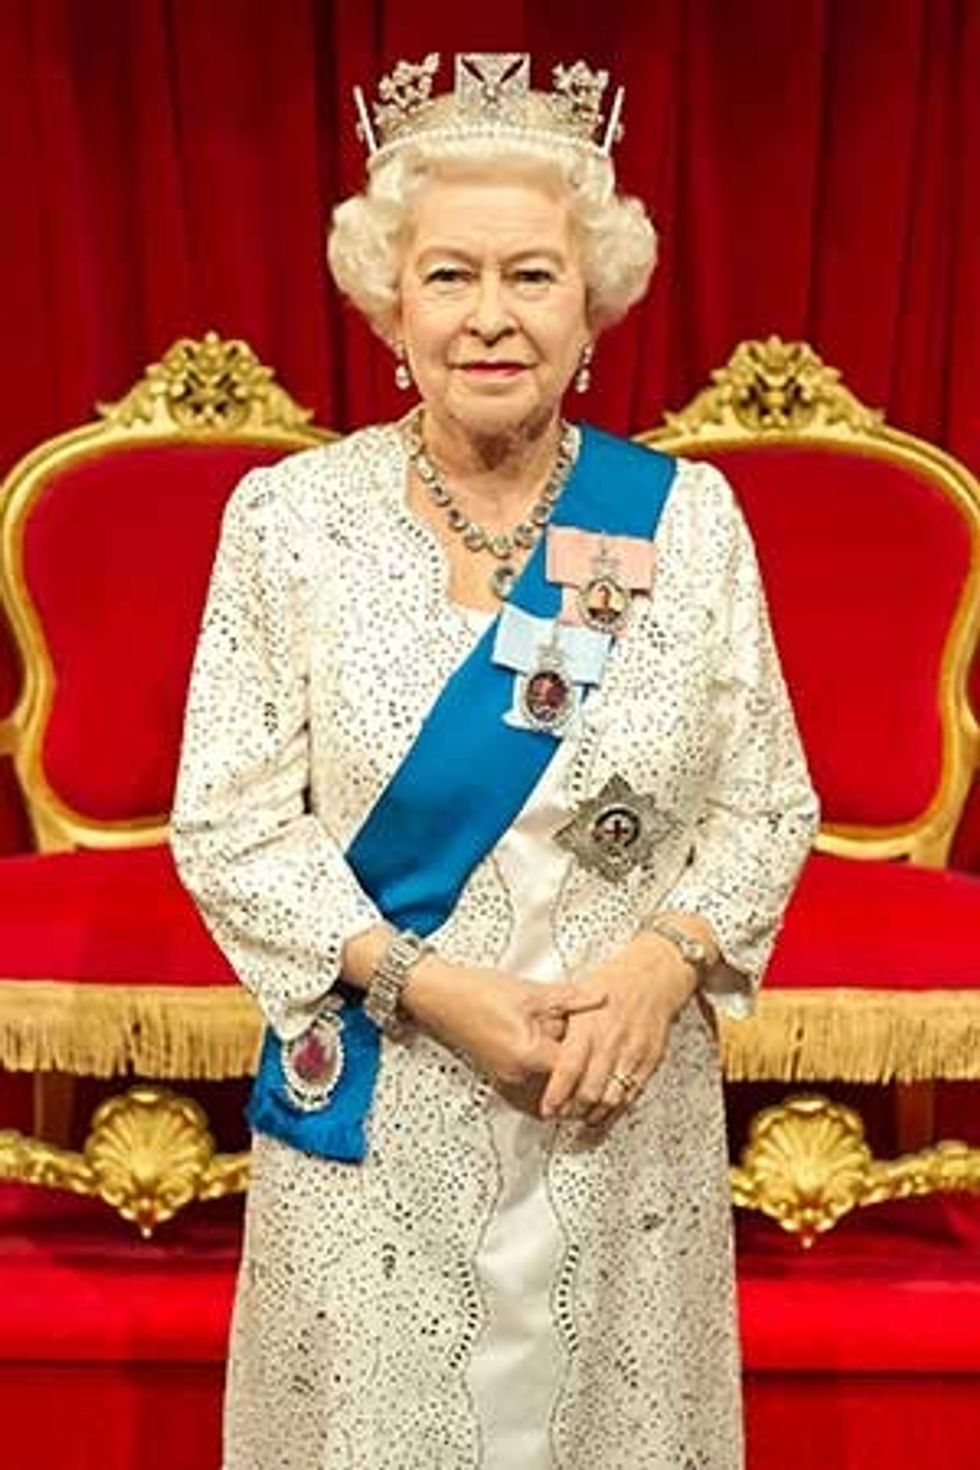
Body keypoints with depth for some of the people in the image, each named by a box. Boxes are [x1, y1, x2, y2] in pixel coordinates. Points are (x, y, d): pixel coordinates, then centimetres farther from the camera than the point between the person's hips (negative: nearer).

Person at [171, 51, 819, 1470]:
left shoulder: (685, 511, -3)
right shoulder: (288, 515, -6)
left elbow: (769, 801, 2)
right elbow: (229, 822, -7)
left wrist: (668, 958, -16)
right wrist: (430, 988, -17)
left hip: (625, 1104, 1)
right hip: (375, 1107, 0)